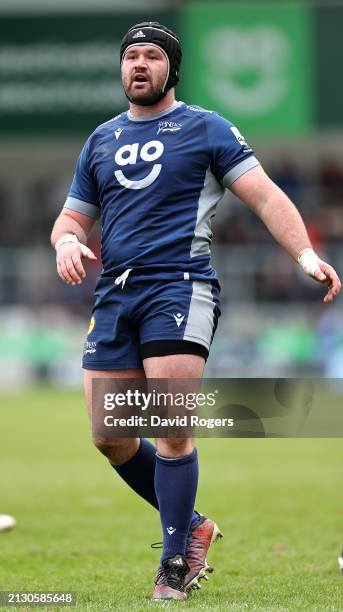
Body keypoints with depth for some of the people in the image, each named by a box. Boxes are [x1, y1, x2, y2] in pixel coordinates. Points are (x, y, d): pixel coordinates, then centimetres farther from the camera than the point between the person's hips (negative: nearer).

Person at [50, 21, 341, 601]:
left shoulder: (206, 128, 5)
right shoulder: (101, 141, 19)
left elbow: (265, 196, -2)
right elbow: (73, 217, 24)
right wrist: (66, 241, -2)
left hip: (179, 286, -5)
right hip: (115, 293, 5)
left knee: (172, 430, -15)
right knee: (110, 437, 0)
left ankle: (176, 564, -4)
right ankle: (191, 525, 20)